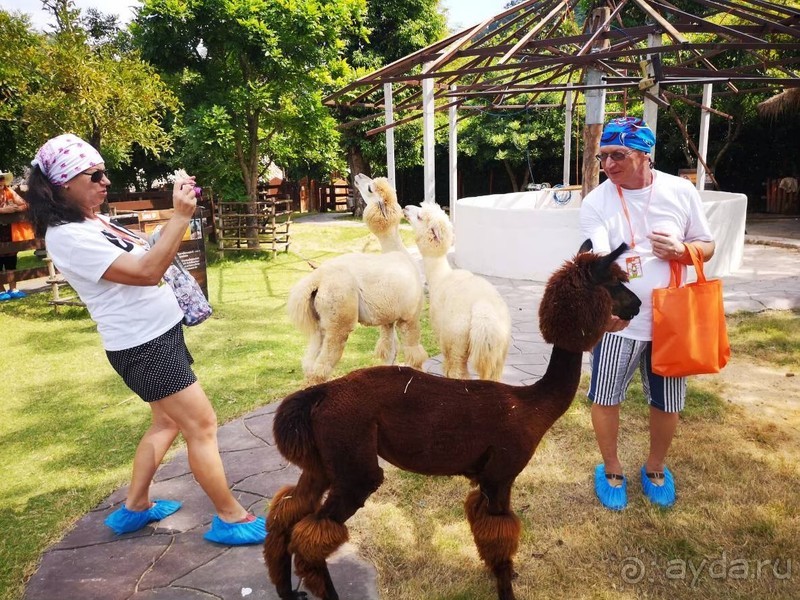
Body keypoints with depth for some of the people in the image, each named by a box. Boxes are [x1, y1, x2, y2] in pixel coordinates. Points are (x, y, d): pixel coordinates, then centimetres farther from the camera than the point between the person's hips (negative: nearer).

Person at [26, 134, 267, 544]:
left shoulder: (96, 222, 9)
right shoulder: (67, 235, -20)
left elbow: (147, 255, 17)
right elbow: (146, 272, -26)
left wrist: (179, 211, 5)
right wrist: (180, 216, -25)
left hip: (160, 333, 10)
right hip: (143, 344, -10)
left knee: (167, 422, 20)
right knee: (202, 425, -4)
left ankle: (134, 508, 34)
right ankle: (231, 519, 10)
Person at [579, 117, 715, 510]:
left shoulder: (682, 192, -3)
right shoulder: (596, 202, -10)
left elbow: (707, 247, 8)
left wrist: (682, 249, -15)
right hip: (618, 320, -2)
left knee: (667, 403, 14)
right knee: (604, 398, 6)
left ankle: (655, 469, 41)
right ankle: (611, 470, 32)